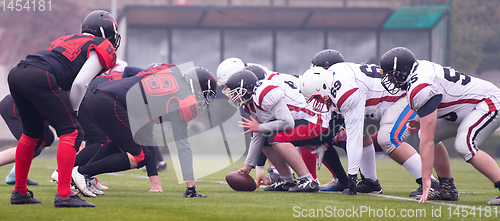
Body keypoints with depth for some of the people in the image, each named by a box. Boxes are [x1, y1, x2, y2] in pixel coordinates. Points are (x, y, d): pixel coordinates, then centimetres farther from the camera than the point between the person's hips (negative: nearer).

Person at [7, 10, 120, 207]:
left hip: (16, 74, 8)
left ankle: (19, 192, 32)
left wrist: (56, 113, 30)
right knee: (72, 132, -2)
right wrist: (72, 110, 12)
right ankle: (64, 194, -13)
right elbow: (79, 84, -4)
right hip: (39, 79, -8)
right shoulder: (103, 48, 10)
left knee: (32, 133, 26)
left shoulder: (67, 39, 33)